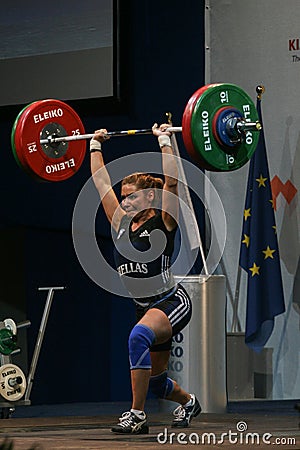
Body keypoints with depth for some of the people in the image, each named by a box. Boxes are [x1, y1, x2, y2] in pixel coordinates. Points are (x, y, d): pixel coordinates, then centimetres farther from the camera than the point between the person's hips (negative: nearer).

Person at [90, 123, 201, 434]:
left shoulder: (162, 221, -10)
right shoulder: (122, 224, 6)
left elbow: (171, 180, -22)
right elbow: (101, 182, 12)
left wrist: (164, 140, -20)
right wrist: (96, 145, 16)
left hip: (173, 302, -8)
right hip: (147, 308, 8)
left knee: (139, 337, -37)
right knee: (155, 379, 18)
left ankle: (137, 416, -34)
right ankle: (188, 402, 52)